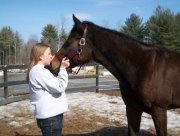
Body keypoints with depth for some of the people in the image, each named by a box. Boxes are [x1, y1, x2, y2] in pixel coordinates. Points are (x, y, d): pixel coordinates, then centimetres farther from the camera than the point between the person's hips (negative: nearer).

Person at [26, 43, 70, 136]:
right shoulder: (39, 71, -18)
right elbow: (59, 87, -20)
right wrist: (63, 68, -13)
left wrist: (62, 68, 8)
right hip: (49, 117, -10)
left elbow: (55, 84, 18)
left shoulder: (38, 70, 14)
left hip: (51, 115, 10)